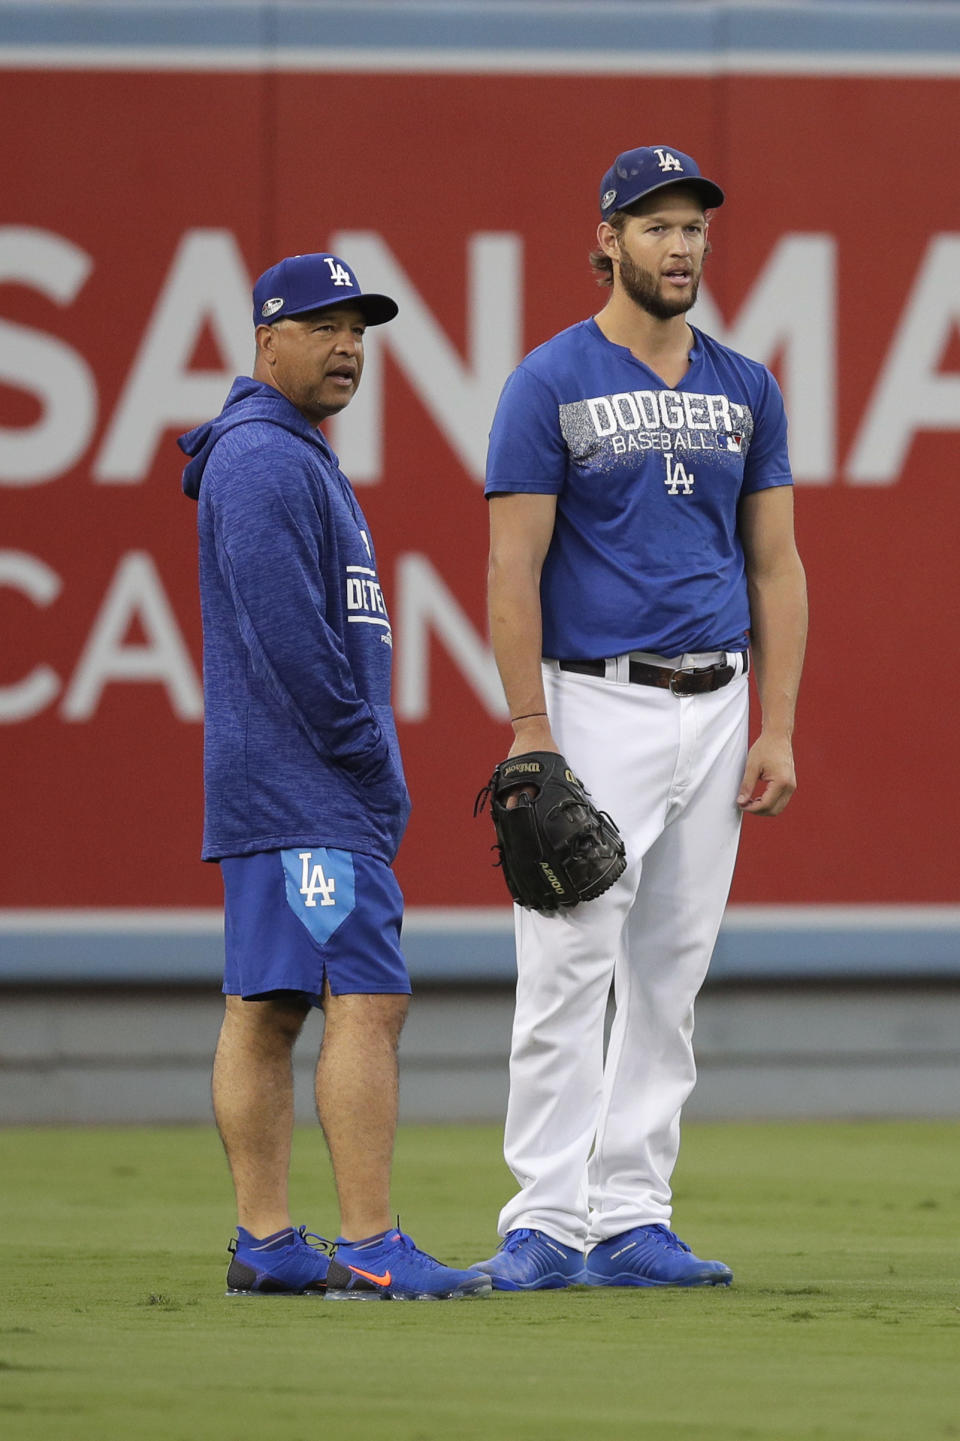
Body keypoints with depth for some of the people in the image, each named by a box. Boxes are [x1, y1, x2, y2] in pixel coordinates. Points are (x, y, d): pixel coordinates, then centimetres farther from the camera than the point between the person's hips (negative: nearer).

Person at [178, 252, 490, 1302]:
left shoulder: (299, 459, 21)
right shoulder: (262, 460, -12)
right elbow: (286, 639, -20)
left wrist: (374, 769, 16)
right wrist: (370, 764, -14)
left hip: (270, 786, 11)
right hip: (310, 792, -11)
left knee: (263, 1009, 8)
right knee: (367, 999, -15)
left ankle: (264, 1246, 8)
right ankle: (368, 1250, -19)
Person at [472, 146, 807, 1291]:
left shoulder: (744, 390, 11)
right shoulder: (550, 383, -4)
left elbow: (775, 564, 12)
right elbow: (514, 565, -8)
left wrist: (776, 730, 4)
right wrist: (530, 733, -15)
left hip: (714, 707, 5)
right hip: (596, 702, -5)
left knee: (670, 980, 6)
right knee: (568, 972, -10)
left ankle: (633, 1224, 9)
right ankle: (546, 1226, -8)